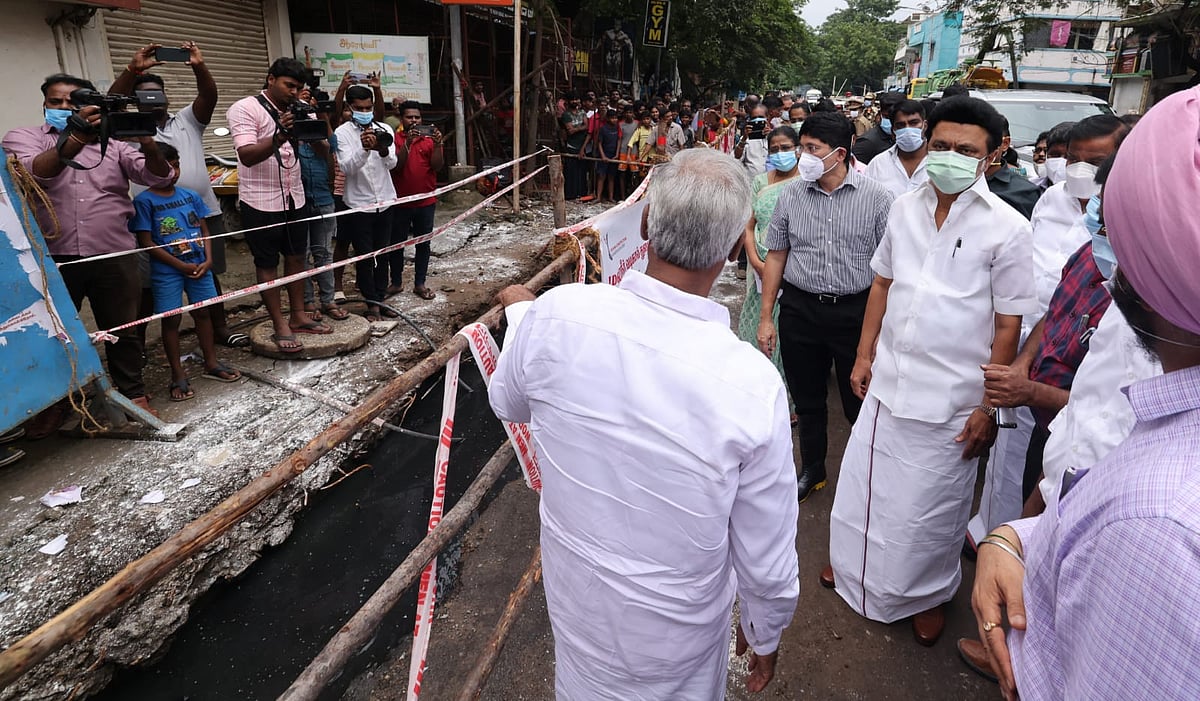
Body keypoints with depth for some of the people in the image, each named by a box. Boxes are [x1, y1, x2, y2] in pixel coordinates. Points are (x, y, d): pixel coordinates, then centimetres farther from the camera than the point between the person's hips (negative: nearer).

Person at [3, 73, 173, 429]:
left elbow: (159, 176, -3)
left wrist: (147, 143, -25)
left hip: (114, 256, 0)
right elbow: (32, 173, -16)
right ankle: (54, 402, 29)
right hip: (52, 259, 0)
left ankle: (133, 393, 26)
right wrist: (76, 137, -30)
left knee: (123, 330, 11)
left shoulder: (113, 142, 9)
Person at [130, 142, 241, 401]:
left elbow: (204, 230, 8)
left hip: (199, 265, 4)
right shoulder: (144, 201, -7)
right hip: (167, 271, -4)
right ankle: (178, 375, 12)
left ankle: (211, 363, 26)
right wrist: (181, 265, -12)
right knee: (171, 319, 2)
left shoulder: (190, 196, 5)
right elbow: (146, 243, -10)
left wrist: (208, 260, -7)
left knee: (202, 312, 12)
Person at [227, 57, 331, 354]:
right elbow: (247, 155, -21)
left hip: (294, 198, 6)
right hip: (261, 202, -6)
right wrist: (279, 137, -36)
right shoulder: (244, 109, -9)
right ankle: (280, 326, 9)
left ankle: (298, 316, 24)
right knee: (267, 264, 3)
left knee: (296, 256, 12)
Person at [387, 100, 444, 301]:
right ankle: (396, 282, 20)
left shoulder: (430, 138, 3)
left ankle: (420, 283, 18)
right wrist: (408, 143, -25)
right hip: (400, 201, -1)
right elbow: (395, 165, -14)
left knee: (423, 243, 8)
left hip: (425, 201, 2)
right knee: (396, 243, 7)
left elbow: (438, 166, -7)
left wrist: (437, 145, -23)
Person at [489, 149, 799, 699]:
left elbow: (509, 403, 0)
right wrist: (764, 634, 5)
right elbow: (766, 560, -17)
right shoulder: (753, 384, -31)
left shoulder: (555, 314, -25)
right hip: (677, 634, -2)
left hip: (574, 604, 3)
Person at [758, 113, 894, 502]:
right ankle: (812, 470, 35)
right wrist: (766, 317, 4)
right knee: (807, 400, 15)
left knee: (860, 401, 8)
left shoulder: (876, 197, -5)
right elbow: (776, 257, 7)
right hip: (800, 308, 3)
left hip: (856, 310, -2)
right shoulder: (791, 196, 3)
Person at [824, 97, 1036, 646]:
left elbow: (1008, 324, -9)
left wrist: (989, 407, -9)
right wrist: (864, 355, 10)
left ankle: (928, 592, 40)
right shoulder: (905, 208, 2)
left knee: (932, 504, 13)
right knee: (863, 481, 17)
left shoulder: (1006, 229, -11)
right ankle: (855, 563, 43)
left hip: (950, 399, -4)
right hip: (888, 381, 4)